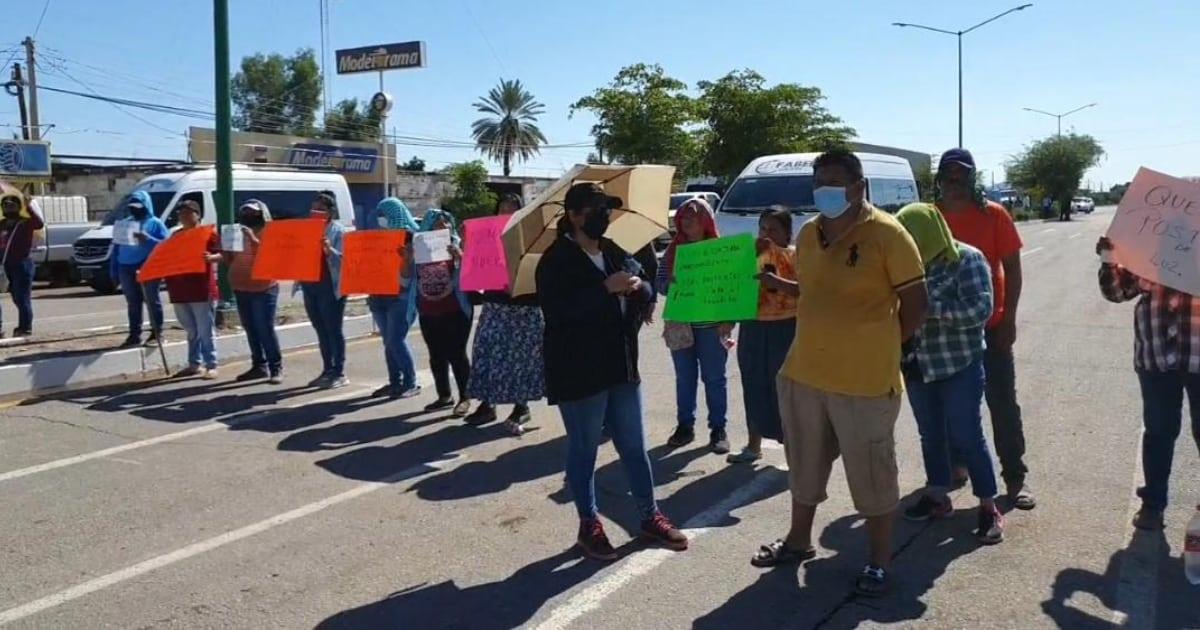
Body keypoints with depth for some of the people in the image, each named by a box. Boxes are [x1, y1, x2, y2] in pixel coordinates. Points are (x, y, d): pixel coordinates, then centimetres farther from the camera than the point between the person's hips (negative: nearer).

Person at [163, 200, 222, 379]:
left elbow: (220, 254, -10)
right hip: (180, 290, 7)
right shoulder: (176, 235, 17)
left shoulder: (208, 233, -2)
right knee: (191, 331, 13)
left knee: (206, 331, -4)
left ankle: (211, 366, -1)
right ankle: (194, 364, 20)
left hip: (202, 290, -6)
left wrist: (211, 257, -32)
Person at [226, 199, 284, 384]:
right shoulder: (239, 232, 15)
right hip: (240, 288, 6)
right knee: (251, 329, 6)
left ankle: (276, 368, -4)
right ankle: (259, 365, 12)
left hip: (263, 289, -6)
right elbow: (230, 261, 16)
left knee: (266, 329, -8)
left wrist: (253, 239, -24)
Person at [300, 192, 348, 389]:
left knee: (333, 329, -3)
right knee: (321, 330, 11)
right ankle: (327, 370, 19)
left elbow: (344, 259, -13)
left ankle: (339, 373, 1)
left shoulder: (338, 230, -4)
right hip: (309, 285, 7)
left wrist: (329, 250, -29)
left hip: (329, 286, -7)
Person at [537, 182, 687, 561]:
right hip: (579, 372, -6)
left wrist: (638, 286, -10)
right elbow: (557, 310, -24)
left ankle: (650, 517, 27)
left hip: (622, 366, 7)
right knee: (583, 451, 6)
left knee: (634, 446, 14)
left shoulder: (615, 253, 12)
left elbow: (648, 289, 15)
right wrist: (607, 288, -27)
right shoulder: (556, 260, -10)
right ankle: (589, 526, 20)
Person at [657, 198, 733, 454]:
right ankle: (685, 425, 23)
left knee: (714, 379, 6)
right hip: (680, 325, 3)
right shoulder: (673, 249, 5)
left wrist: (728, 320, -12)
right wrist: (673, 285, -16)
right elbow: (659, 282, 6)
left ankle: (718, 429, 16)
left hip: (711, 325, -3)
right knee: (684, 378, 12)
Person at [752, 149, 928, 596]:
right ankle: (798, 541, 40)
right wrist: (770, 282, 7)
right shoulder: (808, 234, 9)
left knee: (872, 475, 8)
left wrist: (882, 346, -1)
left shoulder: (886, 233, -12)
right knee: (805, 466, 21)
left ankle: (879, 562, 24)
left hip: (865, 381, -6)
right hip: (802, 373, 7)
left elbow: (916, 301, -8)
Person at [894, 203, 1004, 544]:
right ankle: (937, 496, 29)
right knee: (930, 434, 14)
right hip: (918, 366, 5)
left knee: (966, 436, -1)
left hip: (959, 366, -5)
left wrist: (932, 306, -25)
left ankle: (989, 506, 12)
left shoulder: (967, 260, -10)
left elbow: (980, 308, -20)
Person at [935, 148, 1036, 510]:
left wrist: (1009, 317, -9)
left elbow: (1012, 268, -3)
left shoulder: (994, 215, -5)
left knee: (1003, 402, 3)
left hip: (990, 326, -2)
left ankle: (1015, 478, 11)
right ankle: (955, 464, 27)